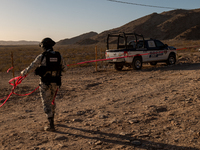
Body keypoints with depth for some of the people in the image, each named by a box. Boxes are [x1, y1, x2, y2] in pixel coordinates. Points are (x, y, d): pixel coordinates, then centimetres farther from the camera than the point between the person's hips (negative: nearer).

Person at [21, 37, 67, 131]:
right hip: (56, 83, 5)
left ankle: (51, 125, 0)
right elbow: (64, 68, 11)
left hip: (45, 84, -5)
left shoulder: (41, 57, -11)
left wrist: (23, 73, 17)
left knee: (46, 103, 3)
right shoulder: (59, 56, 1)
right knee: (51, 100, 24)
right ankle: (51, 119, 40)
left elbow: (31, 67, -2)